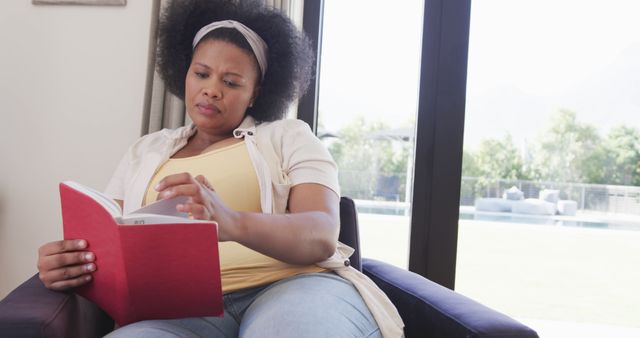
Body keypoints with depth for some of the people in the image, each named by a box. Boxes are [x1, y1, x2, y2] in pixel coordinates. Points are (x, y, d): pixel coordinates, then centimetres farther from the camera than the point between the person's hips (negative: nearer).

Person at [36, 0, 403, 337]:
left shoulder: (290, 136, 12)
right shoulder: (146, 150, 24)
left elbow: (322, 235, -5)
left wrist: (234, 224, -26)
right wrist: (68, 262, -8)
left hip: (293, 285, -2)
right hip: (186, 308, 3)